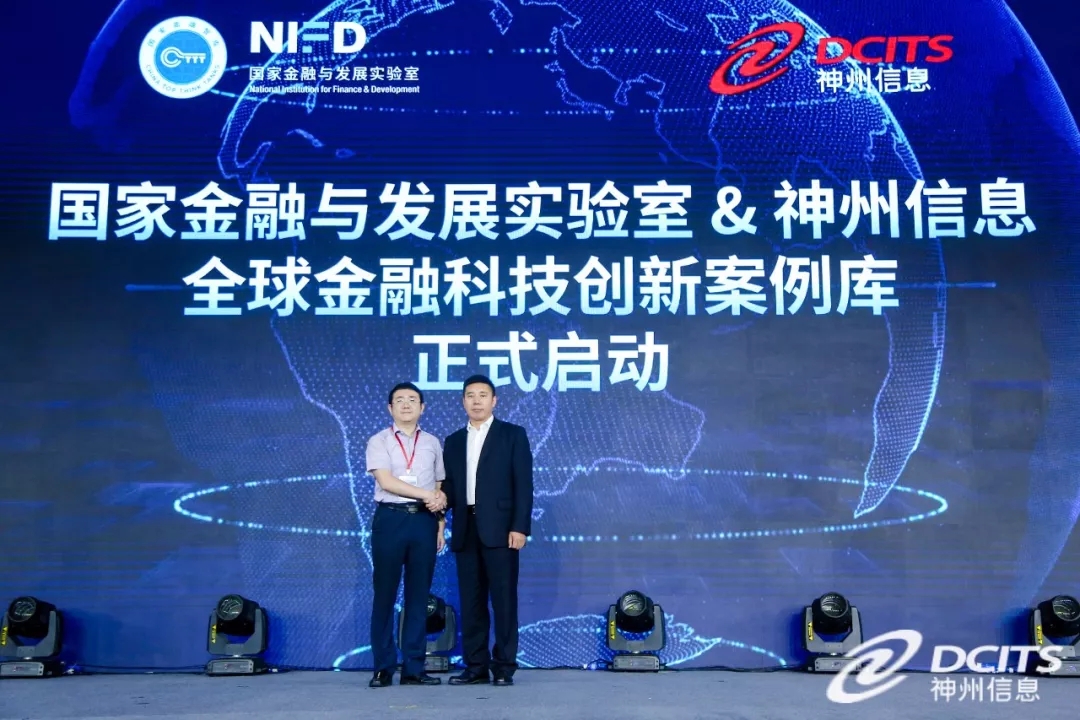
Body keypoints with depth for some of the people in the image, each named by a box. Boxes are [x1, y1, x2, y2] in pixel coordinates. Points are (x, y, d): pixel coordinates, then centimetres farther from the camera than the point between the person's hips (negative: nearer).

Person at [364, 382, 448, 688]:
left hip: (424, 520, 3)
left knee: (419, 594, 4)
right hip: (390, 519, -3)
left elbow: (440, 489, 13)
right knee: (385, 594, 1)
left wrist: (440, 524, 3)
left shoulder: (432, 443, 13)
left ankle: (413, 668, 11)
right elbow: (386, 481, -10)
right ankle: (383, 668, 8)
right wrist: (427, 495, -13)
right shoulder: (379, 441, 3)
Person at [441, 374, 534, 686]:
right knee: (471, 602, 5)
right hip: (465, 530, 4)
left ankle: (504, 667, 5)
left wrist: (520, 527, -12)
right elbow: (450, 487, 13)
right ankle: (475, 666, 12)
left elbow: (523, 484, -3)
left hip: (499, 528, -4)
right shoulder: (454, 442, 17)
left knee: (504, 600, -2)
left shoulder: (513, 435, 4)